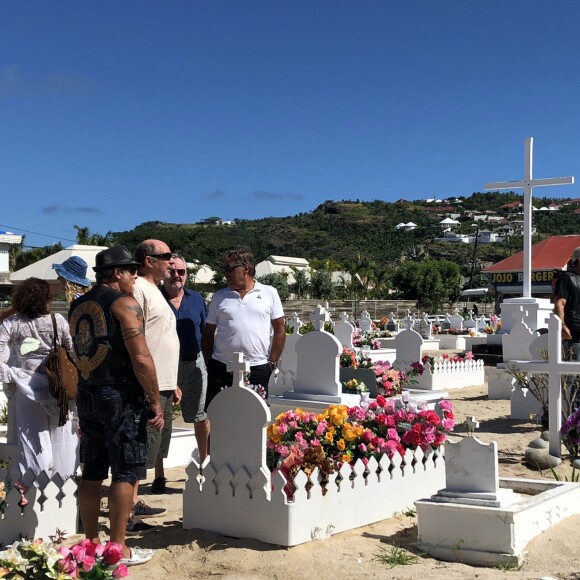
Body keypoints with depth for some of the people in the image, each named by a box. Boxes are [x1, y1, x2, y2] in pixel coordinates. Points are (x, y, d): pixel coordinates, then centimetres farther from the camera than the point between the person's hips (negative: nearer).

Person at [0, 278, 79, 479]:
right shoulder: (58, 321, -7)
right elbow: (73, 351, -7)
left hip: (26, 386, 1)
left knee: (33, 433, 10)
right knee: (61, 433, 13)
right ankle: (65, 476, 22)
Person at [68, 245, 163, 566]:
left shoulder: (77, 306, 12)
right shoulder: (125, 303, -11)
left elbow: (80, 353, 16)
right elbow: (141, 358, -17)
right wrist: (155, 403, -11)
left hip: (87, 395, 7)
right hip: (120, 396, -7)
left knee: (92, 472, 13)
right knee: (125, 473, 0)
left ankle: (91, 542, 20)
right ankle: (118, 548, 3)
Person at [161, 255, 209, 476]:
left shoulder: (196, 299, 7)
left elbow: (205, 331, 12)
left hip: (193, 365, 3)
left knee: (201, 418, 13)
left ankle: (205, 463, 33)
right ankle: (159, 476, 14)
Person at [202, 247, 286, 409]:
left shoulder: (269, 293, 3)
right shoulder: (219, 297, 9)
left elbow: (280, 330, 4)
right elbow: (208, 333, 12)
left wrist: (272, 362, -2)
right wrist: (209, 364, 4)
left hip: (257, 369, -2)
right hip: (221, 369, 2)